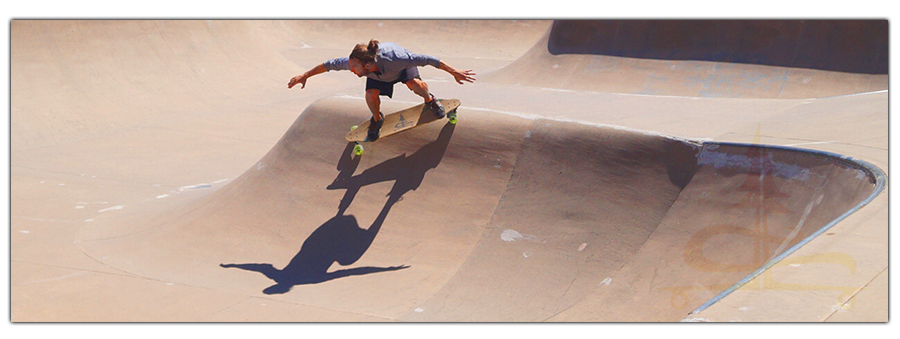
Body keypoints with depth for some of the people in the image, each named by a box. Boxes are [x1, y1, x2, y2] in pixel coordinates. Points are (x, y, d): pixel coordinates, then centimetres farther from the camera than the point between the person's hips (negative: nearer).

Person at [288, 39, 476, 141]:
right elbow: (330, 64, -21)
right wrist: (305, 75, -13)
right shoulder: (353, 62, -38)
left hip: (402, 67, -3)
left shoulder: (396, 58, -48)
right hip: (377, 75, 3)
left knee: (416, 84, -30)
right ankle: (377, 119, 11)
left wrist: (454, 72, -39)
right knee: (371, 95, -22)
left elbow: (425, 59, -41)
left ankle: (429, 100, 5)